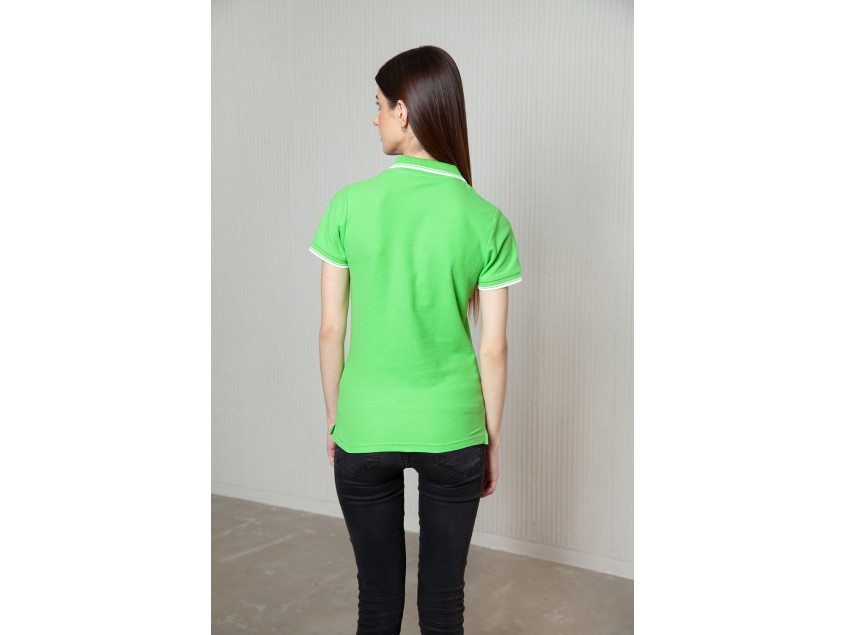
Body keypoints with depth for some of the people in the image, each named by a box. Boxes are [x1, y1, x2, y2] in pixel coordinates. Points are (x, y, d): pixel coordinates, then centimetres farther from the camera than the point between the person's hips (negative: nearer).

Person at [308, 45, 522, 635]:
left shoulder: (349, 205, -9)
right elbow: (493, 348, -5)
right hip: (452, 432, 0)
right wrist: (492, 442, 8)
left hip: (366, 432, 0)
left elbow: (331, 330, -4)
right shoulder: (488, 222, -8)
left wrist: (335, 421, 10)